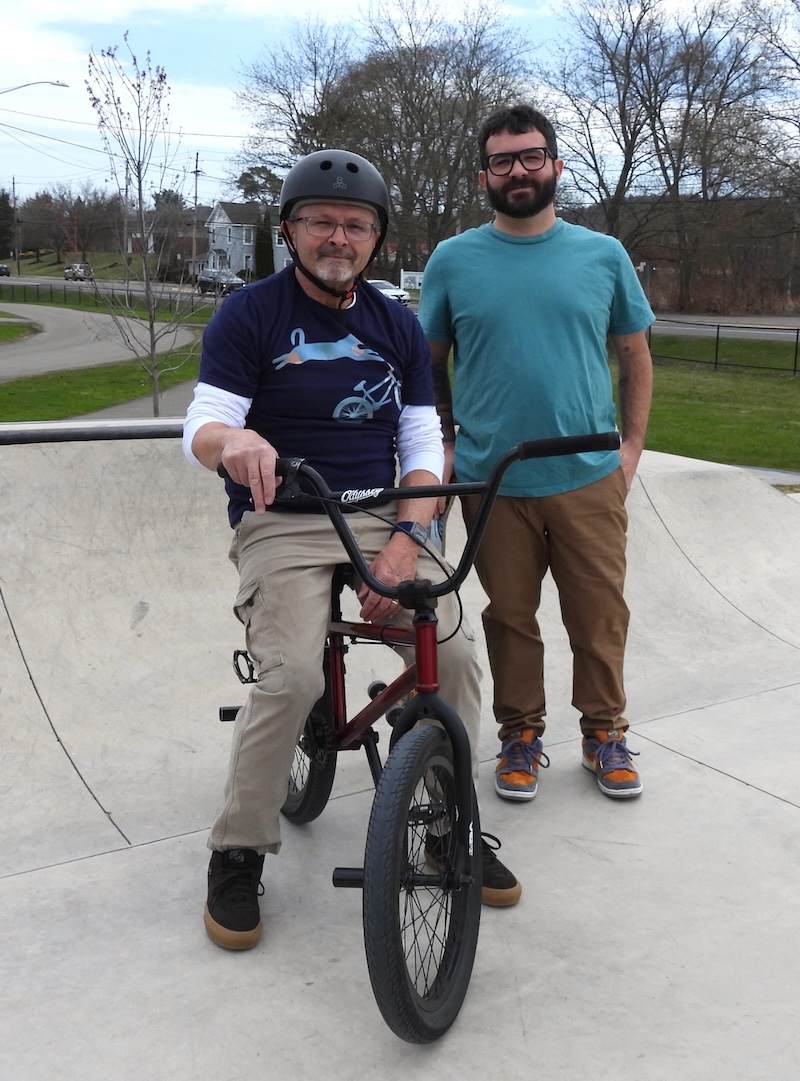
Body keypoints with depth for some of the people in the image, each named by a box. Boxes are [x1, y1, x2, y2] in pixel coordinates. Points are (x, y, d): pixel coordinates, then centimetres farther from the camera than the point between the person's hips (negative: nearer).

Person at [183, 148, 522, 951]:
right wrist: (233, 439, -35)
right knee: (291, 678, -26)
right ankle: (237, 854, -4)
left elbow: (423, 446, 8)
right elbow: (200, 431, -9)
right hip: (282, 526, -3)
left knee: (454, 651, -17)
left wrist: (406, 537, -10)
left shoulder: (397, 327, 12)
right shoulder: (249, 315, 0)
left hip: (382, 522, 4)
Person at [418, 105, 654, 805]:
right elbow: (430, 363, 9)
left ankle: (605, 733, 28)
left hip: (590, 481, 1)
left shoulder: (604, 256, 5)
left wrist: (632, 445, 3)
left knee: (600, 617, 8)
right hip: (491, 482, 0)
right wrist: (446, 445, 1)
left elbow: (635, 356, 11)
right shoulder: (453, 261, 2)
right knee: (510, 617, 9)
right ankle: (521, 736, 27)